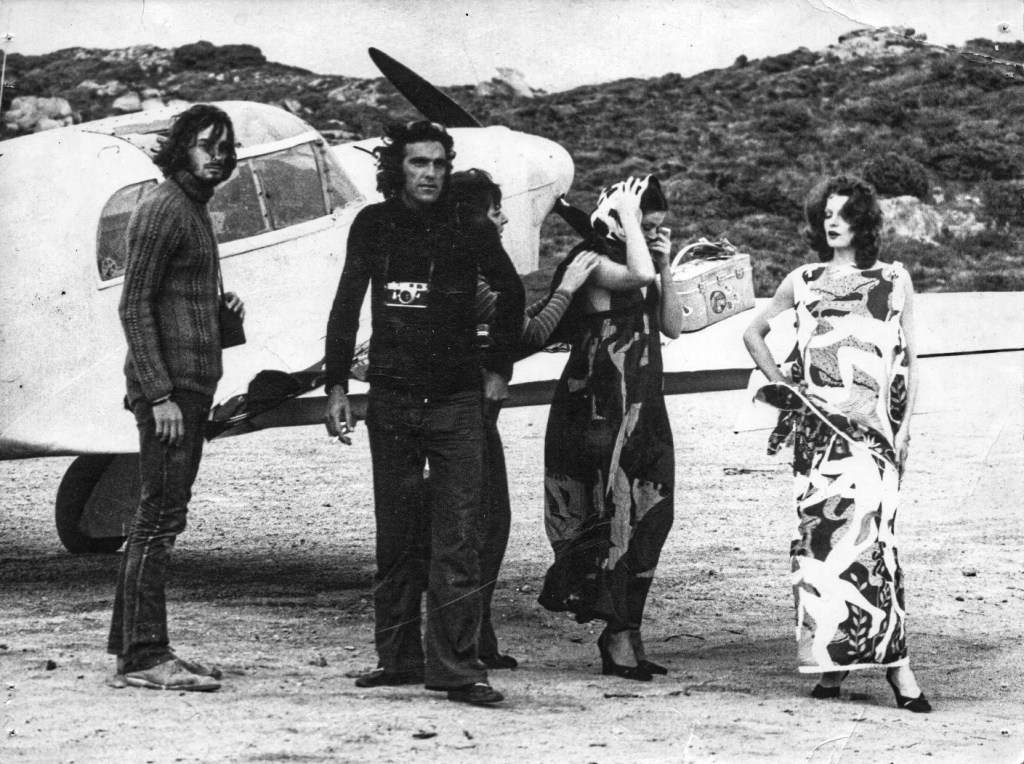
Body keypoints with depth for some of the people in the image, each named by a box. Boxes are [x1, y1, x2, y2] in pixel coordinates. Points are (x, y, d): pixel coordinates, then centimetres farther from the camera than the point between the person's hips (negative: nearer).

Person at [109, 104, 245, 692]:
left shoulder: (195, 209, 18)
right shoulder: (164, 209, -11)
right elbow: (135, 306, -17)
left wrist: (221, 306, 8)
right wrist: (159, 394, -22)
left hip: (192, 384, 10)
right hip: (170, 387, -10)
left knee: (160, 517, 12)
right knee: (161, 517, -9)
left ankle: (131, 643, 18)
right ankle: (145, 656, -8)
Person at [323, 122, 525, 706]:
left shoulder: (468, 228, 0)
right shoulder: (374, 225, 4)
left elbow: (511, 291, 15)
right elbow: (346, 306, 7)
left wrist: (500, 367, 11)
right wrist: (337, 387, 0)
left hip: (457, 401, -2)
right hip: (392, 401, 2)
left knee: (457, 539, -8)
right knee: (397, 538, 7)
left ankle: (456, 666, -9)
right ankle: (399, 657, 15)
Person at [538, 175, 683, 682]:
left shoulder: (642, 266, 16)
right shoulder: (593, 261, -10)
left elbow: (673, 327, 10)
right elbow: (636, 275, -30)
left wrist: (665, 266, 3)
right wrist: (627, 220, -18)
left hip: (643, 410, 9)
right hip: (599, 408, -9)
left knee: (650, 518, 6)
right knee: (611, 519, -7)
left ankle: (625, 632, 11)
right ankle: (619, 637, -4)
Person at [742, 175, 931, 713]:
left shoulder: (894, 281, 10)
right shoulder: (804, 281, 13)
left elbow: (908, 362, 12)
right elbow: (754, 331, 24)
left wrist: (904, 428, 5)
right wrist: (777, 380, 9)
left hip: (871, 426, -2)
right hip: (817, 423, 2)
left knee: (866, 528, -16)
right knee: (820, 532, -4)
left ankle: (891, 656, -15)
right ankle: (832, 659, 1)